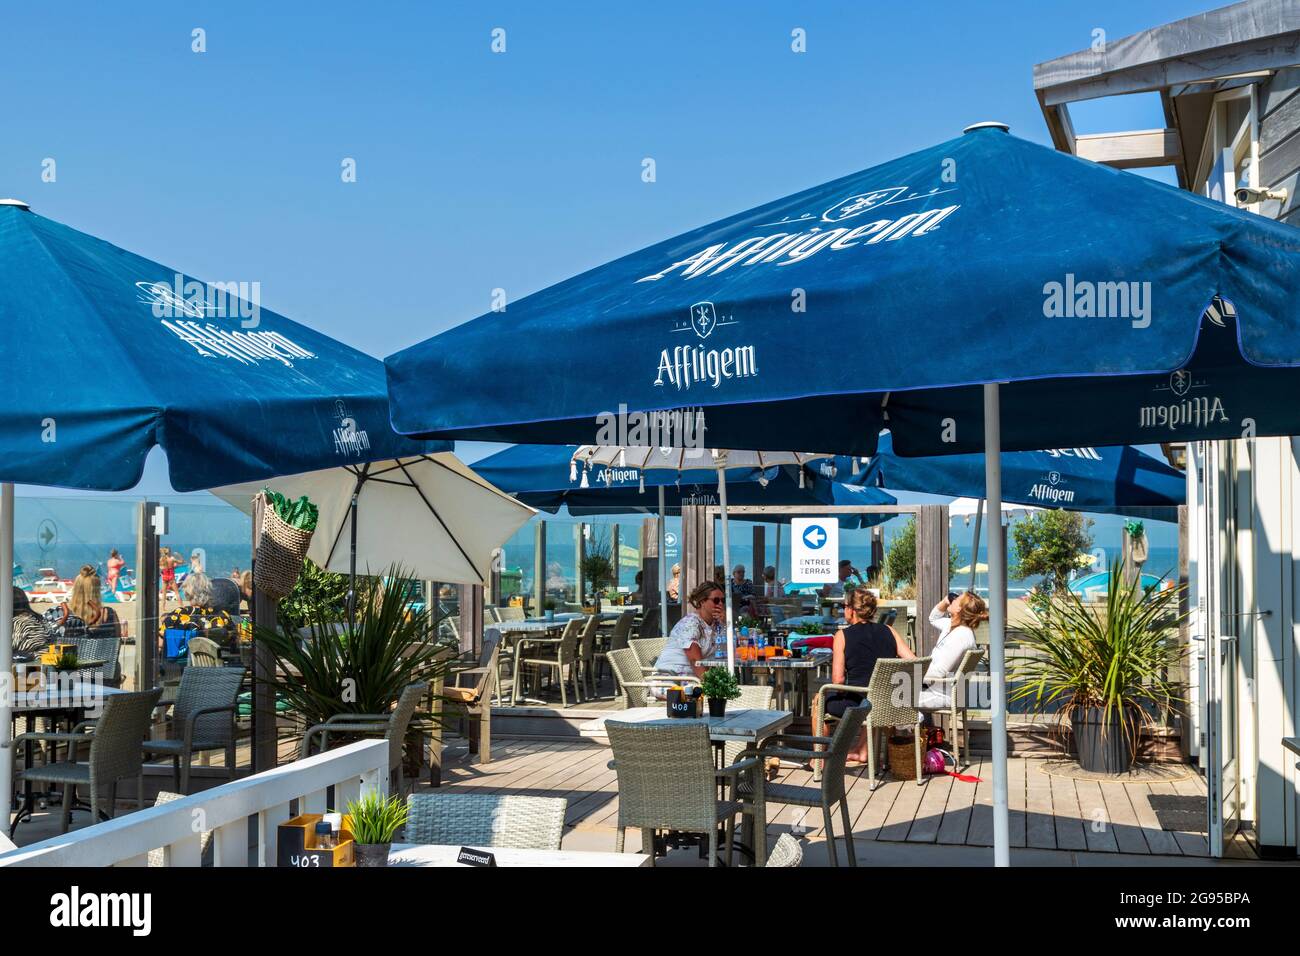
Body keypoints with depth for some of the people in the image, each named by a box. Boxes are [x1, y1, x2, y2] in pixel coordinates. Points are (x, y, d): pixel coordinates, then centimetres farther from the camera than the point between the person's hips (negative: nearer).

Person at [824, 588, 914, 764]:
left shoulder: (843, 635, -5)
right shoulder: (888, 631, 5)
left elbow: (838, 680, -10)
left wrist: (843, 693, 10)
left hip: (858, 705, -5)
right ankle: (862, 752, 47)